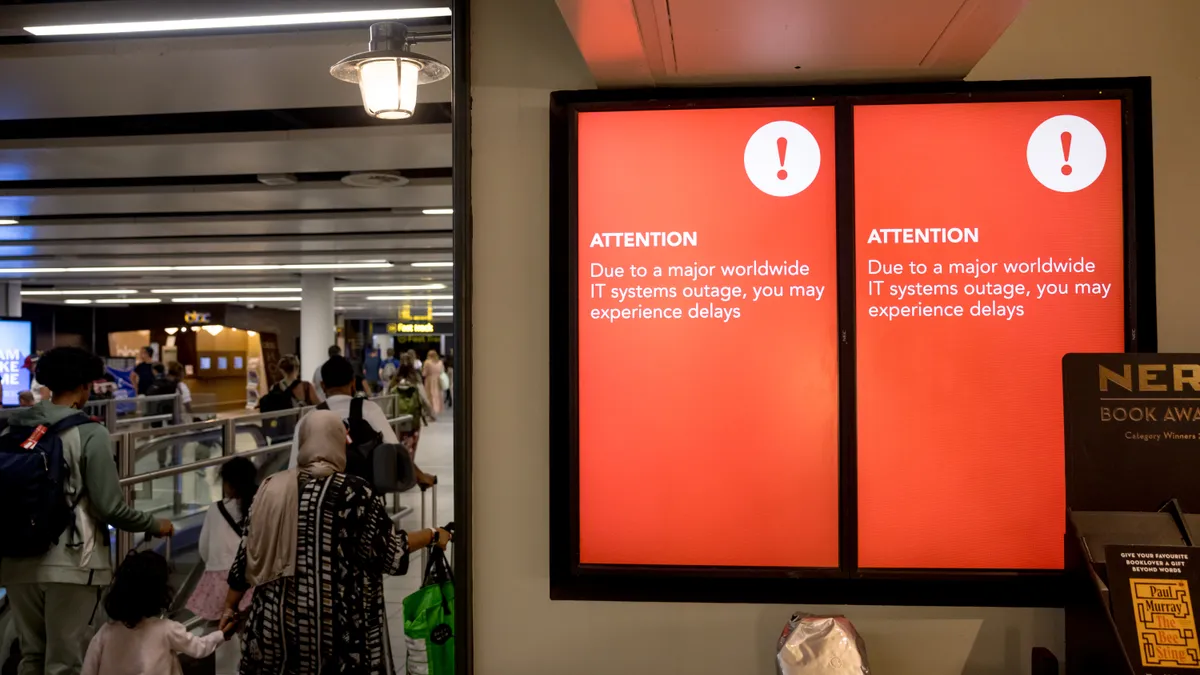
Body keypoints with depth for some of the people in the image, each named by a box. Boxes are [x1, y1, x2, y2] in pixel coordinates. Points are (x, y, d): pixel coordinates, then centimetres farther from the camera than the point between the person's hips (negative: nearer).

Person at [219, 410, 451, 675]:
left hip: (277, 617, 4)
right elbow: (391, 549, -9)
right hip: (340, 622, -4)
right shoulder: (353, 492, -13)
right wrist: (433, 534, 7)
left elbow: (248, 554, 6)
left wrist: (230, 607, 19)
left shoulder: (273, 488, 0)